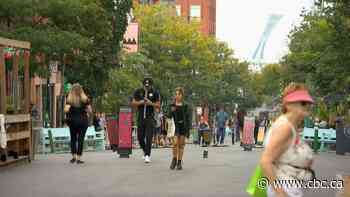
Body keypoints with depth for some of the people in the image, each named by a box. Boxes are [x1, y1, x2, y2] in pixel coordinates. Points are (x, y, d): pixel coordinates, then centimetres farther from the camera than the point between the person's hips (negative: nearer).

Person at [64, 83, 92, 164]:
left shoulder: (69, 99, -4)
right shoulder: (84, 99, -2)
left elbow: (66, 110, -15)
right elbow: (90, 111, -2)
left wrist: (69, 112, 7)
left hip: (73, 121, 1)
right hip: (83, 120, 0)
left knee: (73, 138, 15)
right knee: (81, 139, 2)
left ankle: (74, 156, 14)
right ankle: (79, 158, 0)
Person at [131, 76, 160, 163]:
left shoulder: (155, 93, 0)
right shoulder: (138, 92, 4)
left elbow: (158, 105, 1)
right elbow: (133, 103, 5)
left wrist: (151, 103, -17)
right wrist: (140, 102, -13)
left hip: (150, 117, -3)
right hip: (141, 117, 3)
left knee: (148, 137, -9)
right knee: (140, 137, 7)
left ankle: (148, 155, -7)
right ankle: (145, 151, 31)